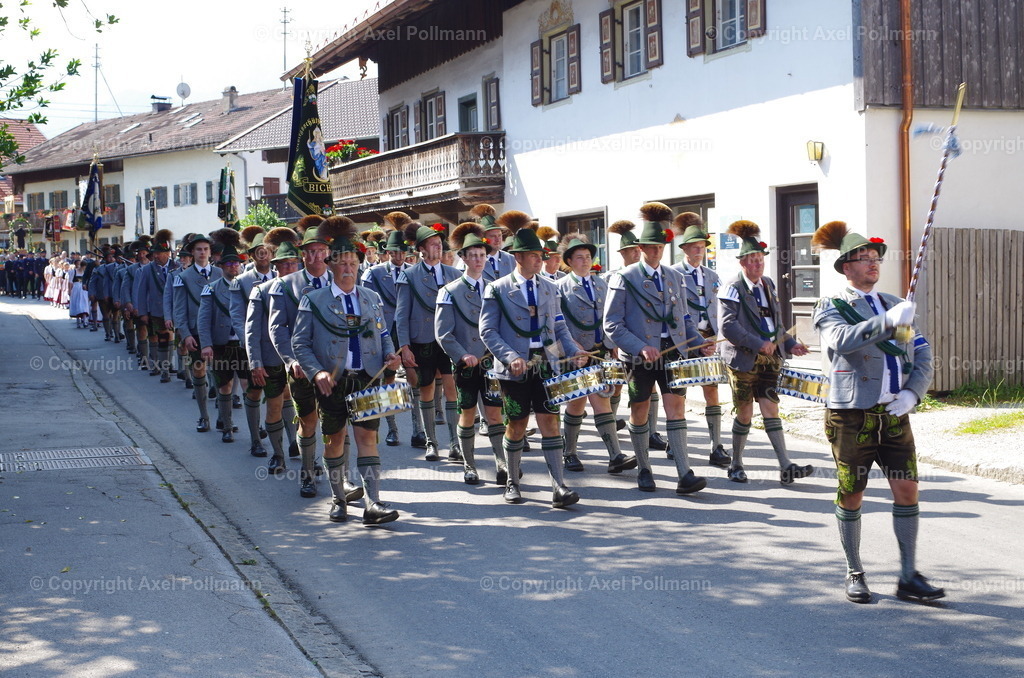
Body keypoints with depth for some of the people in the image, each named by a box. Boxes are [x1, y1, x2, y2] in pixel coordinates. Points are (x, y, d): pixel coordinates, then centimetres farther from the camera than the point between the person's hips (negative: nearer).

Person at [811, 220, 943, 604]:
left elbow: (923, 357, 12)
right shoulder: (831, 309, 0)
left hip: (894, 414, 4)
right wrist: (887, 322, -33)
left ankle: (909, 578, 7)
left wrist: (912, 393, -6)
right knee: (851, 496, 4)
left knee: (906, 489, -2)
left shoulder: (895, 305, 15)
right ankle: (854, 574, 19)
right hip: (852, 415, -4)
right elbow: (840, 340, -23)